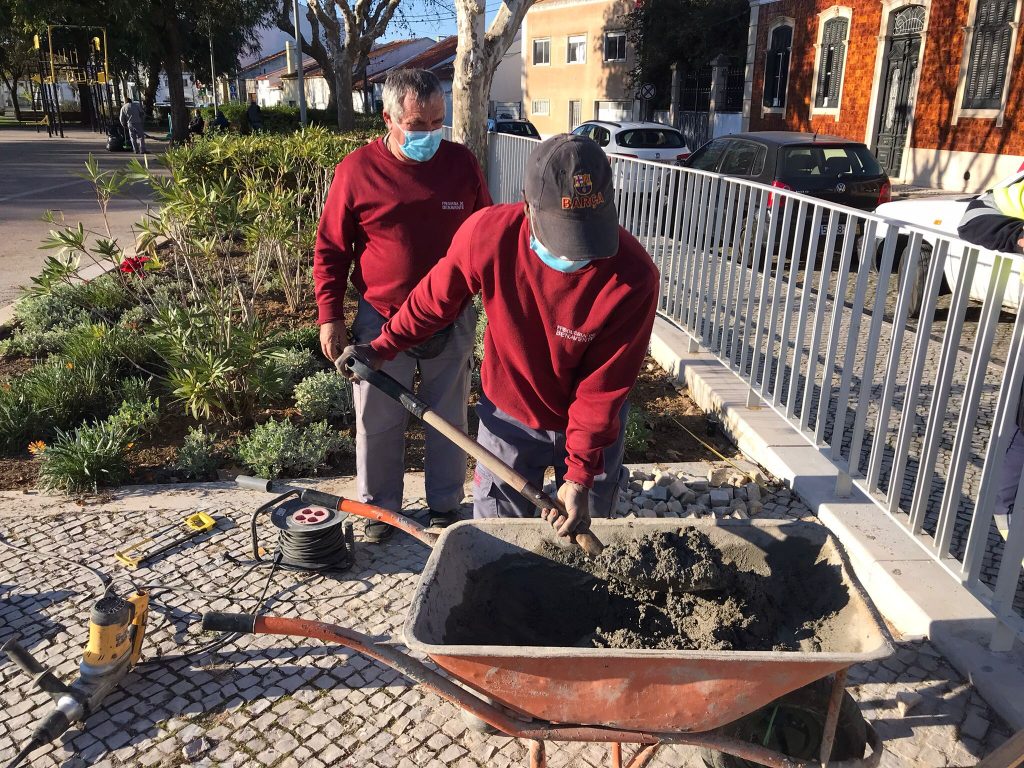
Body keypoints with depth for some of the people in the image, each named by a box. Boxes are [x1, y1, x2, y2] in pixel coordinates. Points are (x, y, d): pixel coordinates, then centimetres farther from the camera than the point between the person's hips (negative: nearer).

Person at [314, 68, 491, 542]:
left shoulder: (461, 163, -1)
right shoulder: (357, 170, -7)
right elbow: (330, 250, -1)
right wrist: (330, 317, -6)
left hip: (452, 322, 2)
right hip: (381, 323, -1)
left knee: (449, 419, 14)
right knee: (378, 424, 10)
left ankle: (445, 505, 33)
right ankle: (380, 508, 31)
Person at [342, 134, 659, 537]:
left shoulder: (633, 277, -30)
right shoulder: (487, 233, -26)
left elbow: (604, 385, -21)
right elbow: (435, 299, -6)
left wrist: (580, 475, -21)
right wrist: (383, 347, 6)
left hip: (593, 427, 0)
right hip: (509, 416, 1)